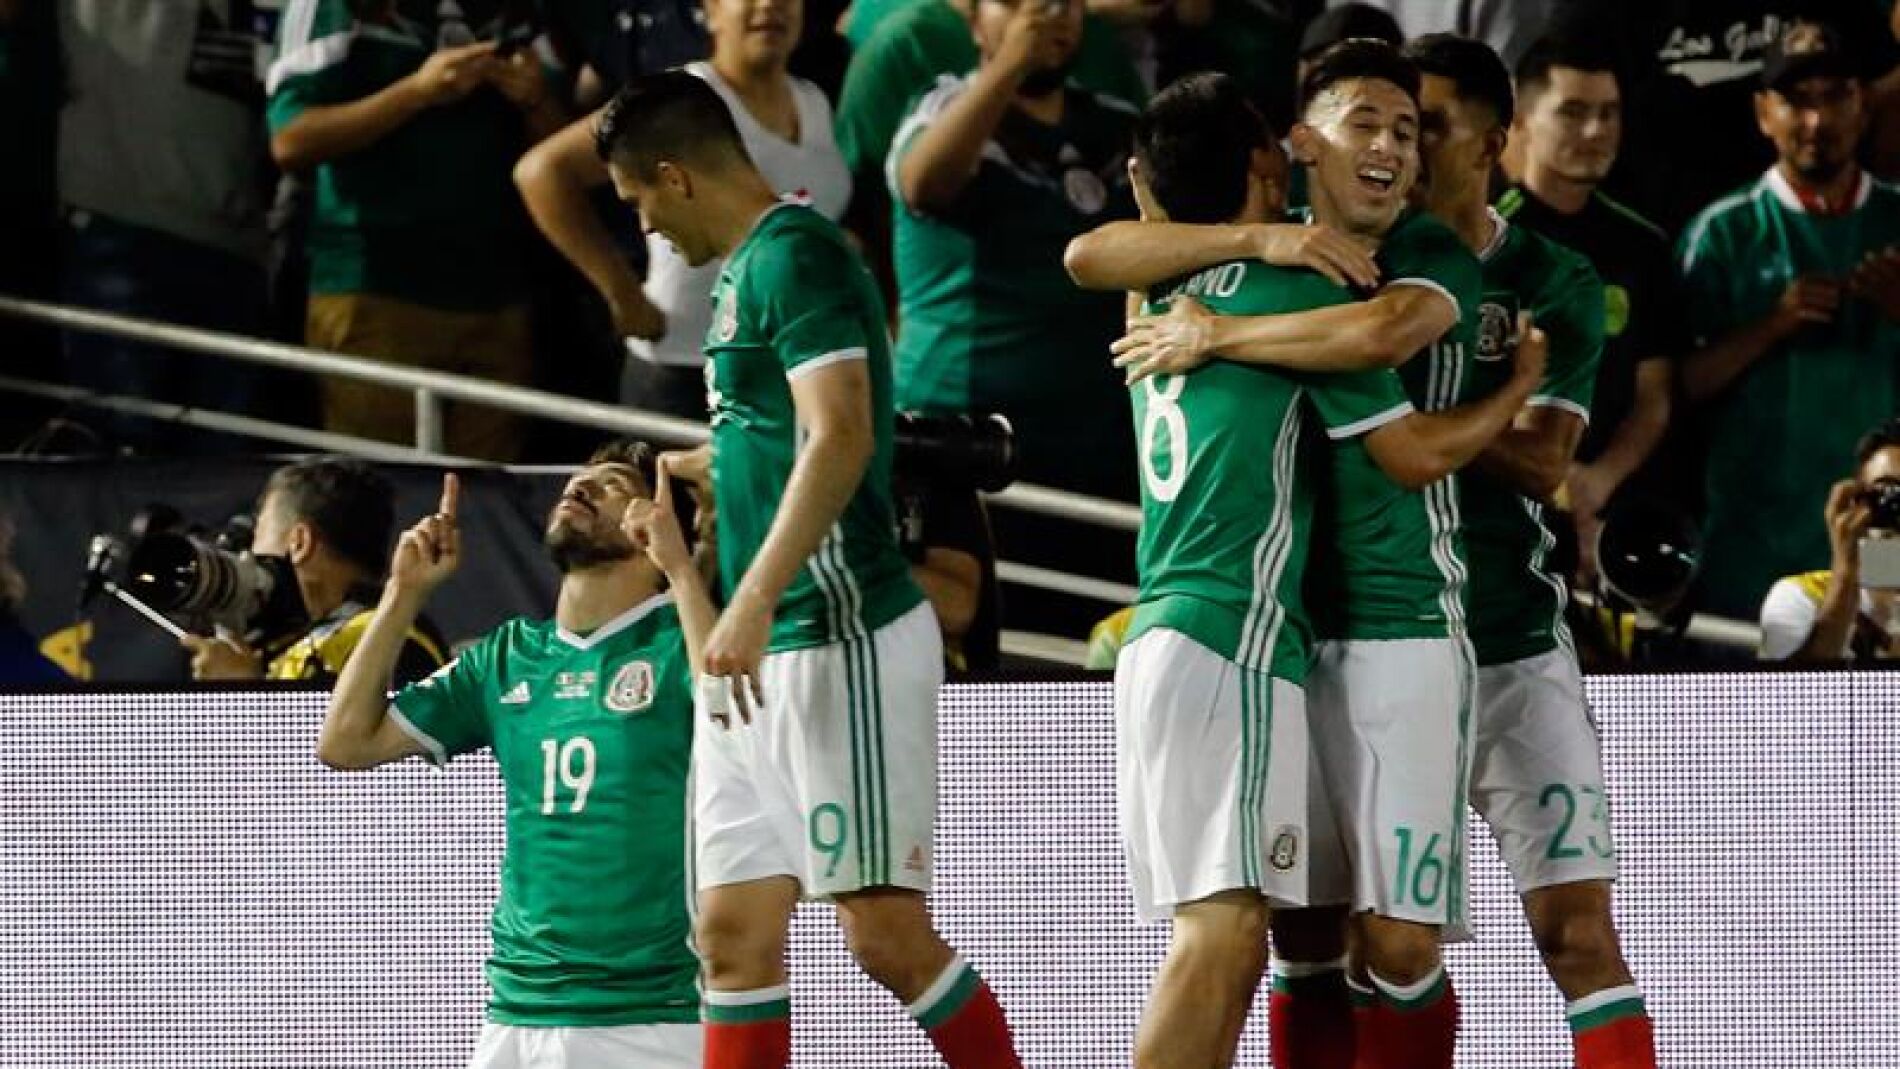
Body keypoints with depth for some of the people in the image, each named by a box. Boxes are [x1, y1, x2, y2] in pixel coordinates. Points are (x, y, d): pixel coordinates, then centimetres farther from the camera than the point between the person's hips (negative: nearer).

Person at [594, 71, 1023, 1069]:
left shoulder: (793, 256, -12)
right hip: (769, 652, 10)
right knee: (734, 936, 5)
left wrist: (753, 603, -28)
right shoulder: (748, 267, 17)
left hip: (836, 640, -10)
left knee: (885, 930, -10)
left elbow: (841, 437, -23)